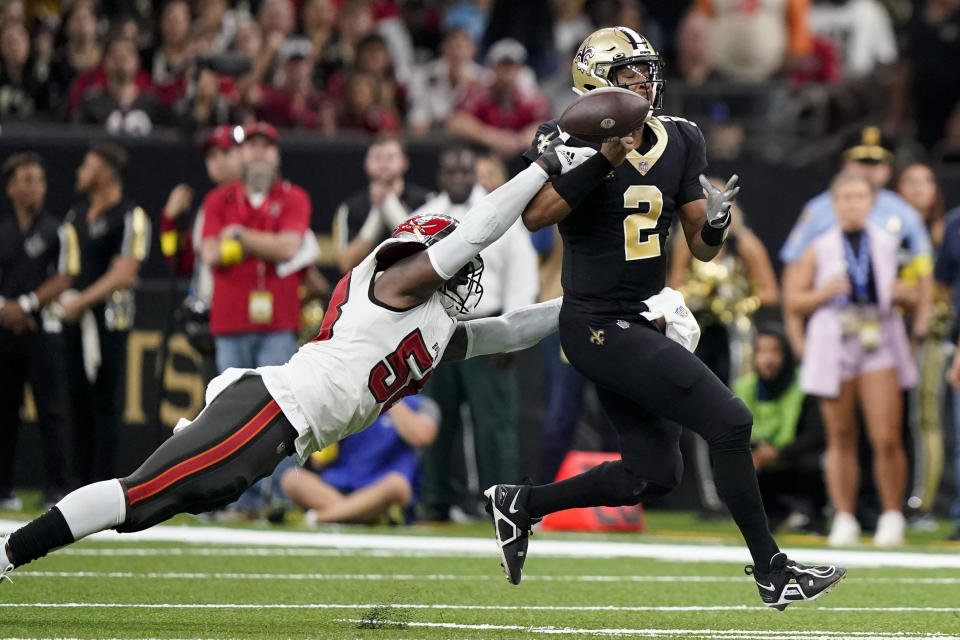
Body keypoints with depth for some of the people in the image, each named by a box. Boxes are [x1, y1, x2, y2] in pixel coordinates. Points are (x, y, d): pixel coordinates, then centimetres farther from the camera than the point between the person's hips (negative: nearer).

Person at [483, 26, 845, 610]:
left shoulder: (679, 143, 6)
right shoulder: (575, 143, -12)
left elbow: (703, 249, 8)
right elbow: (535, 216, -28)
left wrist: (715, 221, -15)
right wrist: (606, 158, -30)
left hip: (643, 322, 8)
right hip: (600, 326, -8)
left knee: (652, 474, 13)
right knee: (729, 422, -13)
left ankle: (520, 504, 28)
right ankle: (772, 573, -4)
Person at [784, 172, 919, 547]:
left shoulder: (889, 244, 10)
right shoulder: (820, 249, 8)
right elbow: (793, 299, 7)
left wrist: (902, 293, -6)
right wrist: (823, 293, -11)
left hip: (880, 343, 0)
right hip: (834, 344, 0)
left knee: (887, 438, -9)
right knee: (841, 438, 2)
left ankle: (892, 517, 4)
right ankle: (844, 519, 10)